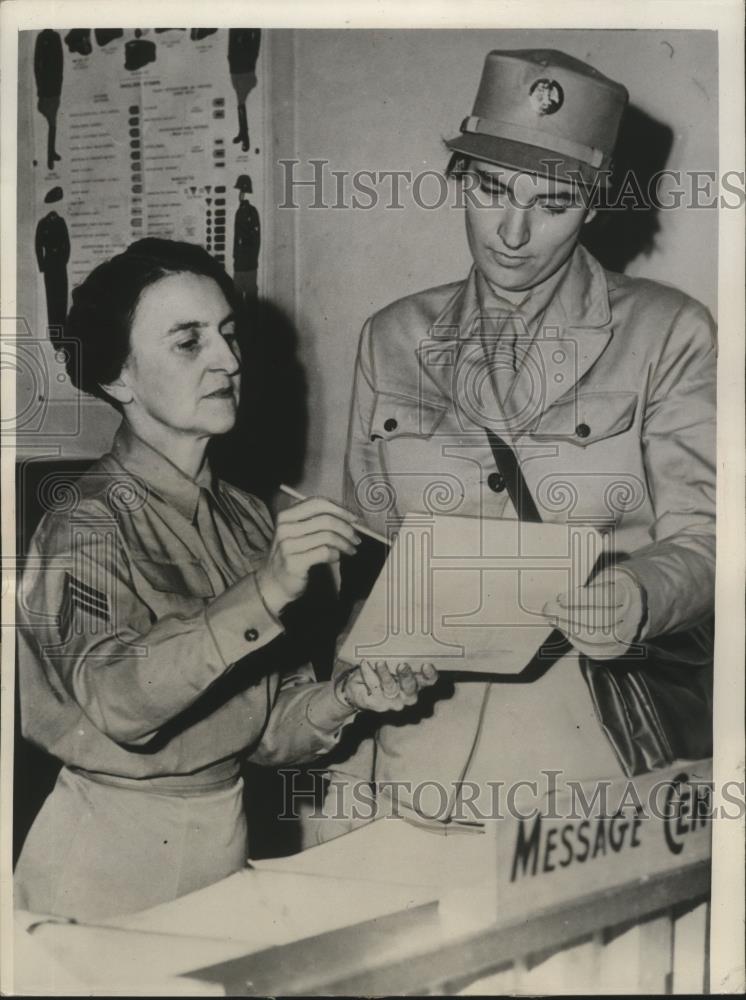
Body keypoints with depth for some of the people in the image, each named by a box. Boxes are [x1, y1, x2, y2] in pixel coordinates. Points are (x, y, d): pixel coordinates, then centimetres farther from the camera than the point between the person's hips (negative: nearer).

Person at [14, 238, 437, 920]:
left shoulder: (245, 518, 4)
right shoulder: (89, 524, -15)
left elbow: (267, 725, 5)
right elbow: (117, 701, -31)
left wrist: (344, 699, -14)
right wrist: (266, 593, -38)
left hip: (226, 832, 6)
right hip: (114, 853, -5)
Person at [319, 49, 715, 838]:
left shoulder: (667, 335, -1)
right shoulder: (392, 338, 7)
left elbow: (698, 541, -1)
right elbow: (368, 540, 11)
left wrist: (640, 598, -22)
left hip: (595, 715, -1)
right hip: (417, 708, 2)